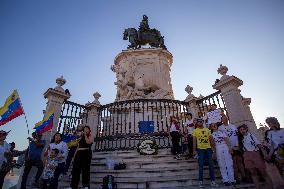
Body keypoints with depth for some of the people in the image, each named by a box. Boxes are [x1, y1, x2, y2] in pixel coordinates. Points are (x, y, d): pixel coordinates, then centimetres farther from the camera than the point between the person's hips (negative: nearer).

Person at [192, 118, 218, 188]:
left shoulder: (207, 130, 10)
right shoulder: (195, 131, 1)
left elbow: (211, 139, 13)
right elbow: (194, 141, -1)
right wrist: (194, 150, -5)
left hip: (208, 148, 3)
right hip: (200, 149, -2)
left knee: (211, 164, 5)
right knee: (201, 165, 3)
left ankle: (213, 181, 15)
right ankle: (201, 181, 12)